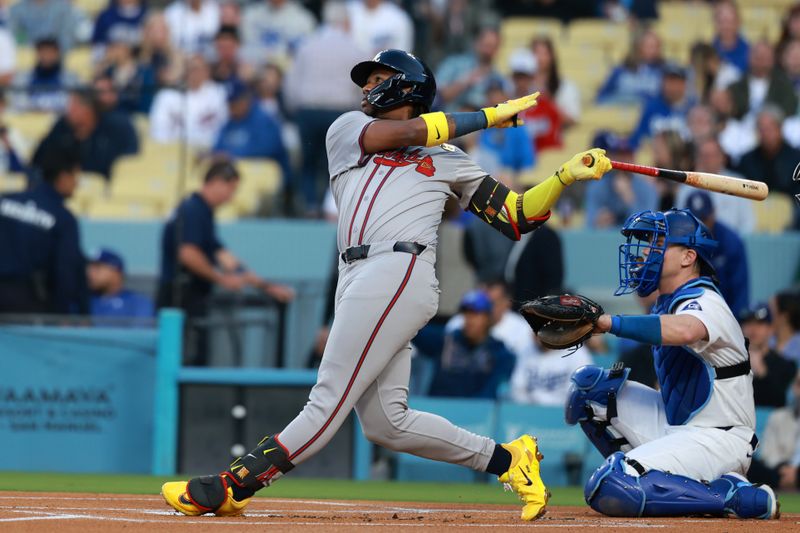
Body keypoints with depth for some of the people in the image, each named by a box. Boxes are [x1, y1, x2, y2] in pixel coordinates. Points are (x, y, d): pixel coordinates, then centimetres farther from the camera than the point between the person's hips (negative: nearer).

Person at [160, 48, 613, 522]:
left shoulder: (446, 159, 19)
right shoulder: (347, 129, 25)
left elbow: (517, 218, 16)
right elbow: (404, 133, 6)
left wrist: (567, 176, 3)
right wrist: (489, 116, 11)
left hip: (401, 274, -5)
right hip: (360, 282, 5)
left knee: (329, 402, -10)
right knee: (385, 422, -4)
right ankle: (507, 460, 6)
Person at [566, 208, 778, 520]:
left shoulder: (704, 301, -18)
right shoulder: (668, 302, 13)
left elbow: (684, 331, -42)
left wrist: (611, 322, -42)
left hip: (717, 438, -10)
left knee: (610, 491, -26)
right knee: (588, 385, 8)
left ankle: (734, 496, -14)